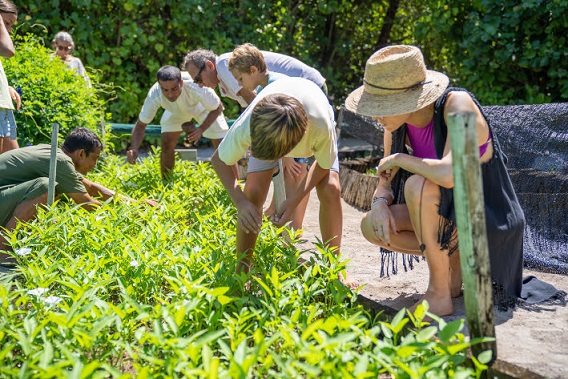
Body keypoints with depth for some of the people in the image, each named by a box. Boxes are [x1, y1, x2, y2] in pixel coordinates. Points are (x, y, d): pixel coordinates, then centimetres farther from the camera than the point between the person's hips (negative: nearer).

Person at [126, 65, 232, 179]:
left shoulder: (197, 88, -44)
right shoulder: (154, 95, -37)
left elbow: (217, 108, -25)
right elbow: (140, 125, -26)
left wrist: (201, 129, -39)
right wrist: (134, 149, -44)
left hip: (204, 106, -2)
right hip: (176, 110, 2)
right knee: (167, 145, -9)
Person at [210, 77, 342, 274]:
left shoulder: (321, 128, -46)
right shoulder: (245, 127, -42)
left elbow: (324, 165, -22)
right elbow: (218, 160, -21)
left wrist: (294, 200, -32)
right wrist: (240, 202, -34)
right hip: (268, 128, 1)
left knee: (330, 189, -21)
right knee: (253, 191, -19)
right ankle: (241, 271, -4)